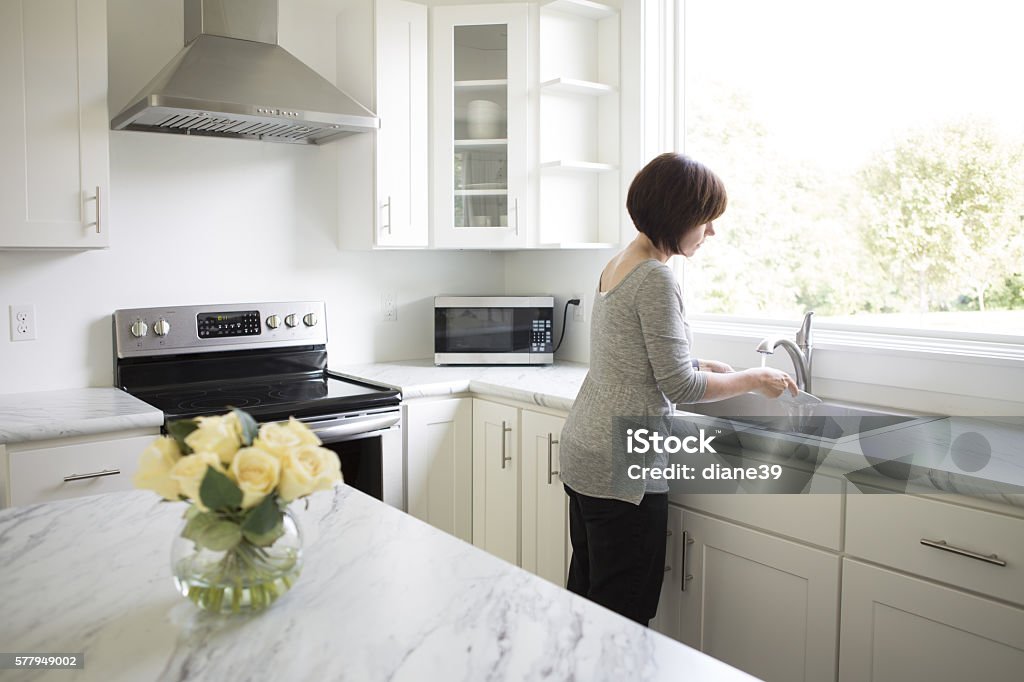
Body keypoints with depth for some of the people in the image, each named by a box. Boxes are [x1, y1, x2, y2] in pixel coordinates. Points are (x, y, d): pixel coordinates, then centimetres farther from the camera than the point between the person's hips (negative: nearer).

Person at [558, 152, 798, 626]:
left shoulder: (616, 266, 11)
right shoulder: (656, 278, -17)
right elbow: (679, 386, -17)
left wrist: (696, 366, 12)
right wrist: (753, 380, -3)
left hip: (583, 453, 10)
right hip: (622, 467, -10)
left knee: (587, 599, 19)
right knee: (624, 616, 2)